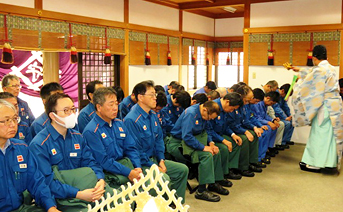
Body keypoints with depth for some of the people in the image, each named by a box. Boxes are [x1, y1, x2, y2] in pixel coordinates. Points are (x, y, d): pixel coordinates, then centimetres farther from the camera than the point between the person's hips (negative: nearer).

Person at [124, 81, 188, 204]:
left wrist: (161, 160, 1)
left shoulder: (153, 116, 8)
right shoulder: (131, 120, -21)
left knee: (183, 170, 7)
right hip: (141, 164, -9)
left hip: (154, 159, 9)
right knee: (164, 178, -29)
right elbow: (135, 150, -21)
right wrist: (154, 167, -17)